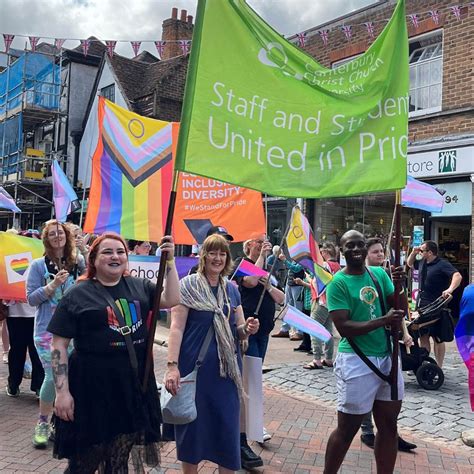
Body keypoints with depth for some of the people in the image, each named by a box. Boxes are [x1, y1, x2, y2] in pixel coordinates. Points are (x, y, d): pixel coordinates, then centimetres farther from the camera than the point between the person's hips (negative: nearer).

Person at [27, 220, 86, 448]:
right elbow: (31, 298, -4)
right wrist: (53, 285, -17)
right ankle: (43, 423, 14)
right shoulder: (38, 265, -1)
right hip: (47, 330, -2)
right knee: (53, 376, -7)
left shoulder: (78, 262, 3)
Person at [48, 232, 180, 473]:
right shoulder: (78, 294, -4)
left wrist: (170, 262, -5)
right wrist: (62, 391, -11)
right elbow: (59, 345, -5)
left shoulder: (139, 286, 9)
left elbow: (171, 300, 2)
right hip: (93, 387, -4)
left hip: (135, 383, 4)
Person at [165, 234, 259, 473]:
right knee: (193, 424, 8)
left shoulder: (232, 289, 8)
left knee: (227, 425, 8)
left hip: (226, 369, 4)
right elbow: (176, 328, -11)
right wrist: (172, 365, -20)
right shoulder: (188, 285, -6)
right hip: (194, 367, -4)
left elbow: (238, 331, 14)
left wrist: (247, 329, -9)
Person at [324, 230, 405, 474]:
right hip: (356, 361, -6)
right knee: (348, 428, 5)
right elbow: (343, 327, -19)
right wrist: (383, 320, -23)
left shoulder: (379, 273, 6)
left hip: (387, 357, 6)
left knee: (389, 425, 16)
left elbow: (399, 309, 6)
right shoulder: (338, 283, -11)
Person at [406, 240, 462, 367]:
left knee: (437, 338, 1)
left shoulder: (442, 264, -14)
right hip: (422, 305, 8)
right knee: (423, 336, 14)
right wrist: (413, 252, 10)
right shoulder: (423, 263, 10)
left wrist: (450, 289, -44)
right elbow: (409, 264, 29)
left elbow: (457, 276, -27)